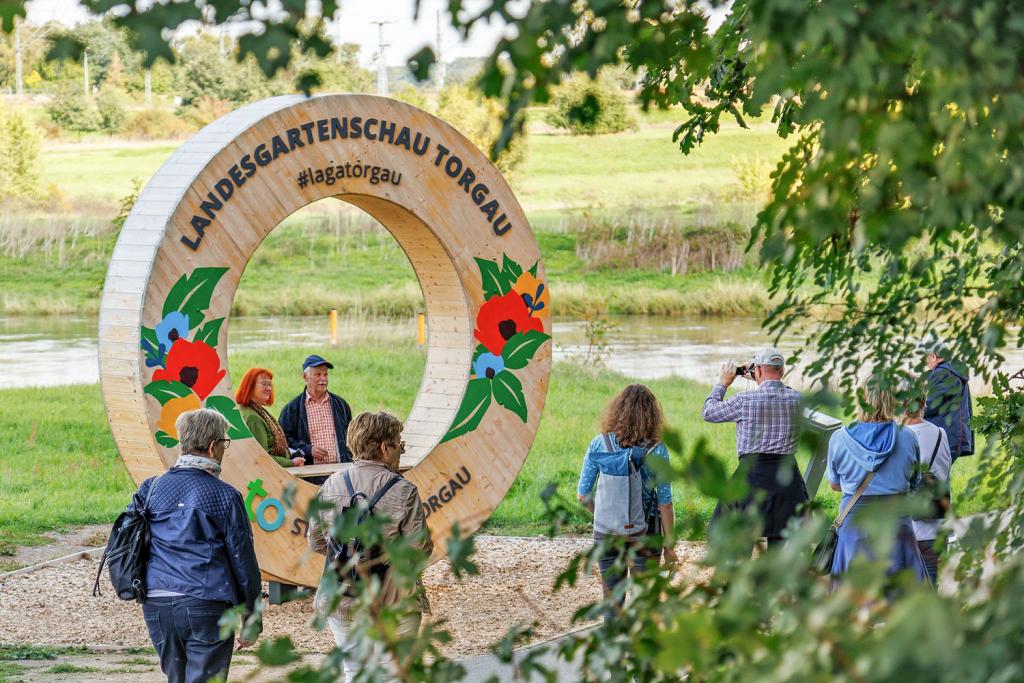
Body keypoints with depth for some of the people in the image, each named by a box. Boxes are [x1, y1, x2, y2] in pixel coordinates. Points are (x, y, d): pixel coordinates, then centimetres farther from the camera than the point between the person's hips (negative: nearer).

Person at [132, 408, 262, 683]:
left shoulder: (151, 488, 7)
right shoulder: (224, 495, -5)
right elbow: (243, 560, -1)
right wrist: (251, 621, 8)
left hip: (155, 605, 5)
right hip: (205, 604, -5)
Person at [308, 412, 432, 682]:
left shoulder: (331, 485, -1)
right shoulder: (402, 491, -14)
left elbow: (316, 542, 5)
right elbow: (420, 548, -13)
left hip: (341, 602, 4)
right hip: (393, 605, -4)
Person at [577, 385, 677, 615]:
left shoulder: (600, 444, -5)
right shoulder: (656, 450, -10)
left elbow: (583, 494, -3)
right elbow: (665, 502, -8)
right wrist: (669, 544, 0)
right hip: (643, 535, -2)